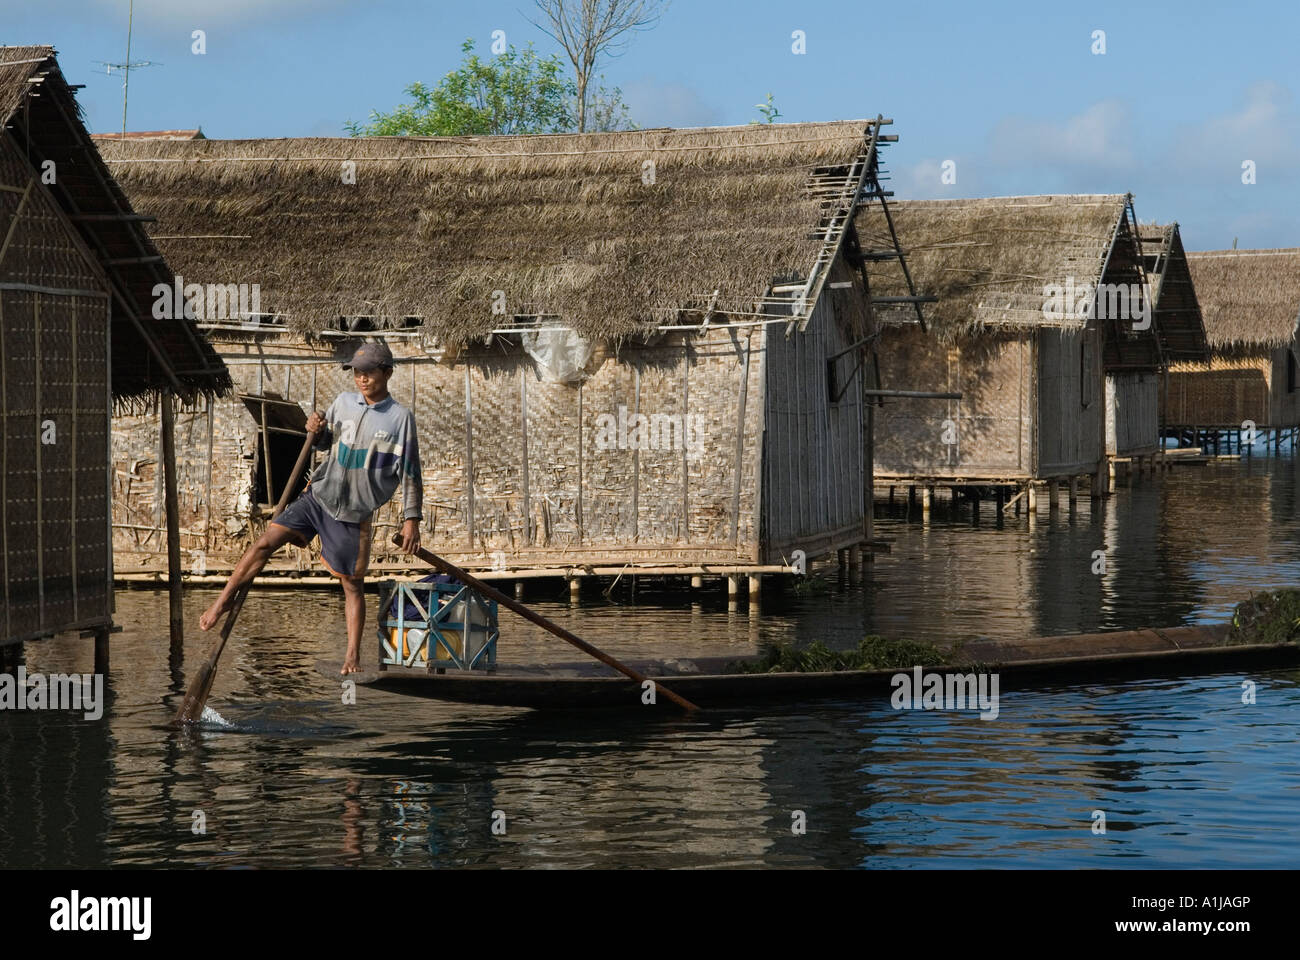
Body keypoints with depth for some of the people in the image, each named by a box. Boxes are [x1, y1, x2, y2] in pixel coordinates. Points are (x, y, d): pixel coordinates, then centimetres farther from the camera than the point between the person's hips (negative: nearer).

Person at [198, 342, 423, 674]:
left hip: (354, 512, -4)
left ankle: (353, 656, 11)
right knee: (266, 541, -6)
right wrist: (315, 431, -4)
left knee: (352, 584, 2)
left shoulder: (400, 417, -8)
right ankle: (223, 600, 7)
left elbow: (410, 473, -6)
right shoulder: (343, 402, 4)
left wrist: (412, 519, -10)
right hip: (319, 495, 4)